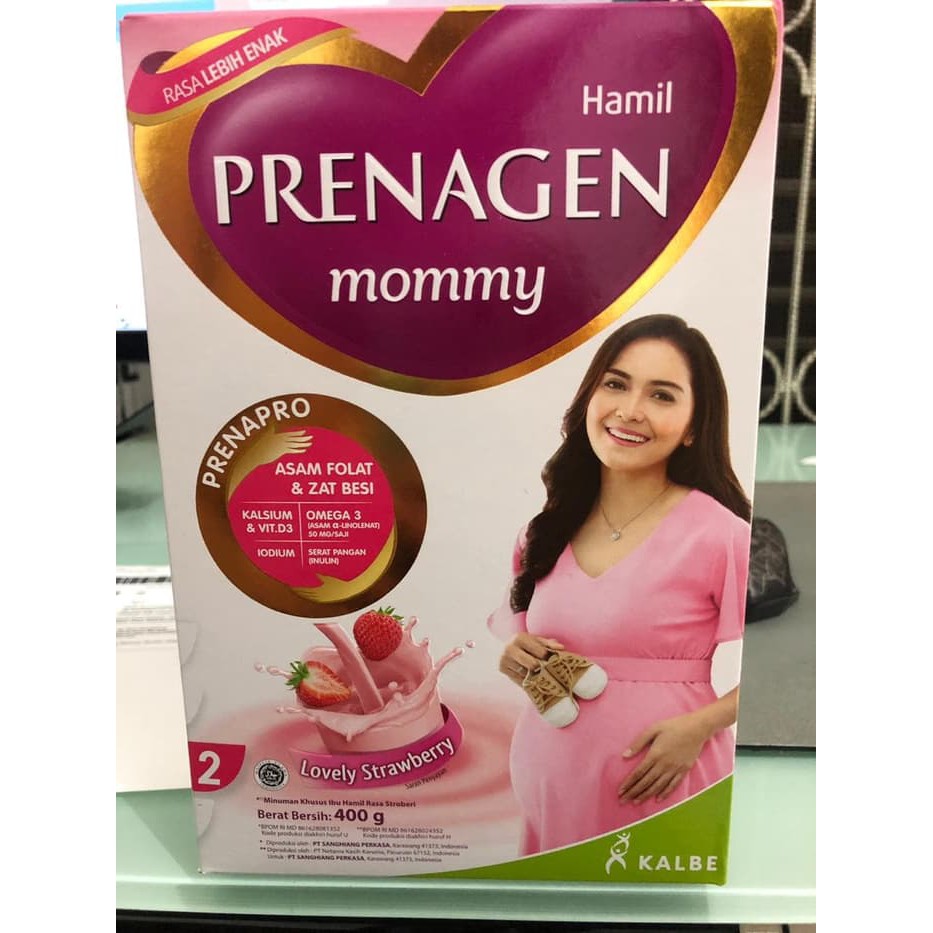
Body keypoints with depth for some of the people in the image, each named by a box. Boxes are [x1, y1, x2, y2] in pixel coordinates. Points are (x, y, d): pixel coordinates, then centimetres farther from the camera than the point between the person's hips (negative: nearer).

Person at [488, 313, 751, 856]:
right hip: (543, 783, 5)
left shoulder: (720, 533, -15)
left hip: (659, 791, -4)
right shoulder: (546, 528, 2)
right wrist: (514, 657, -5)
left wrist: (699, 725, -20)